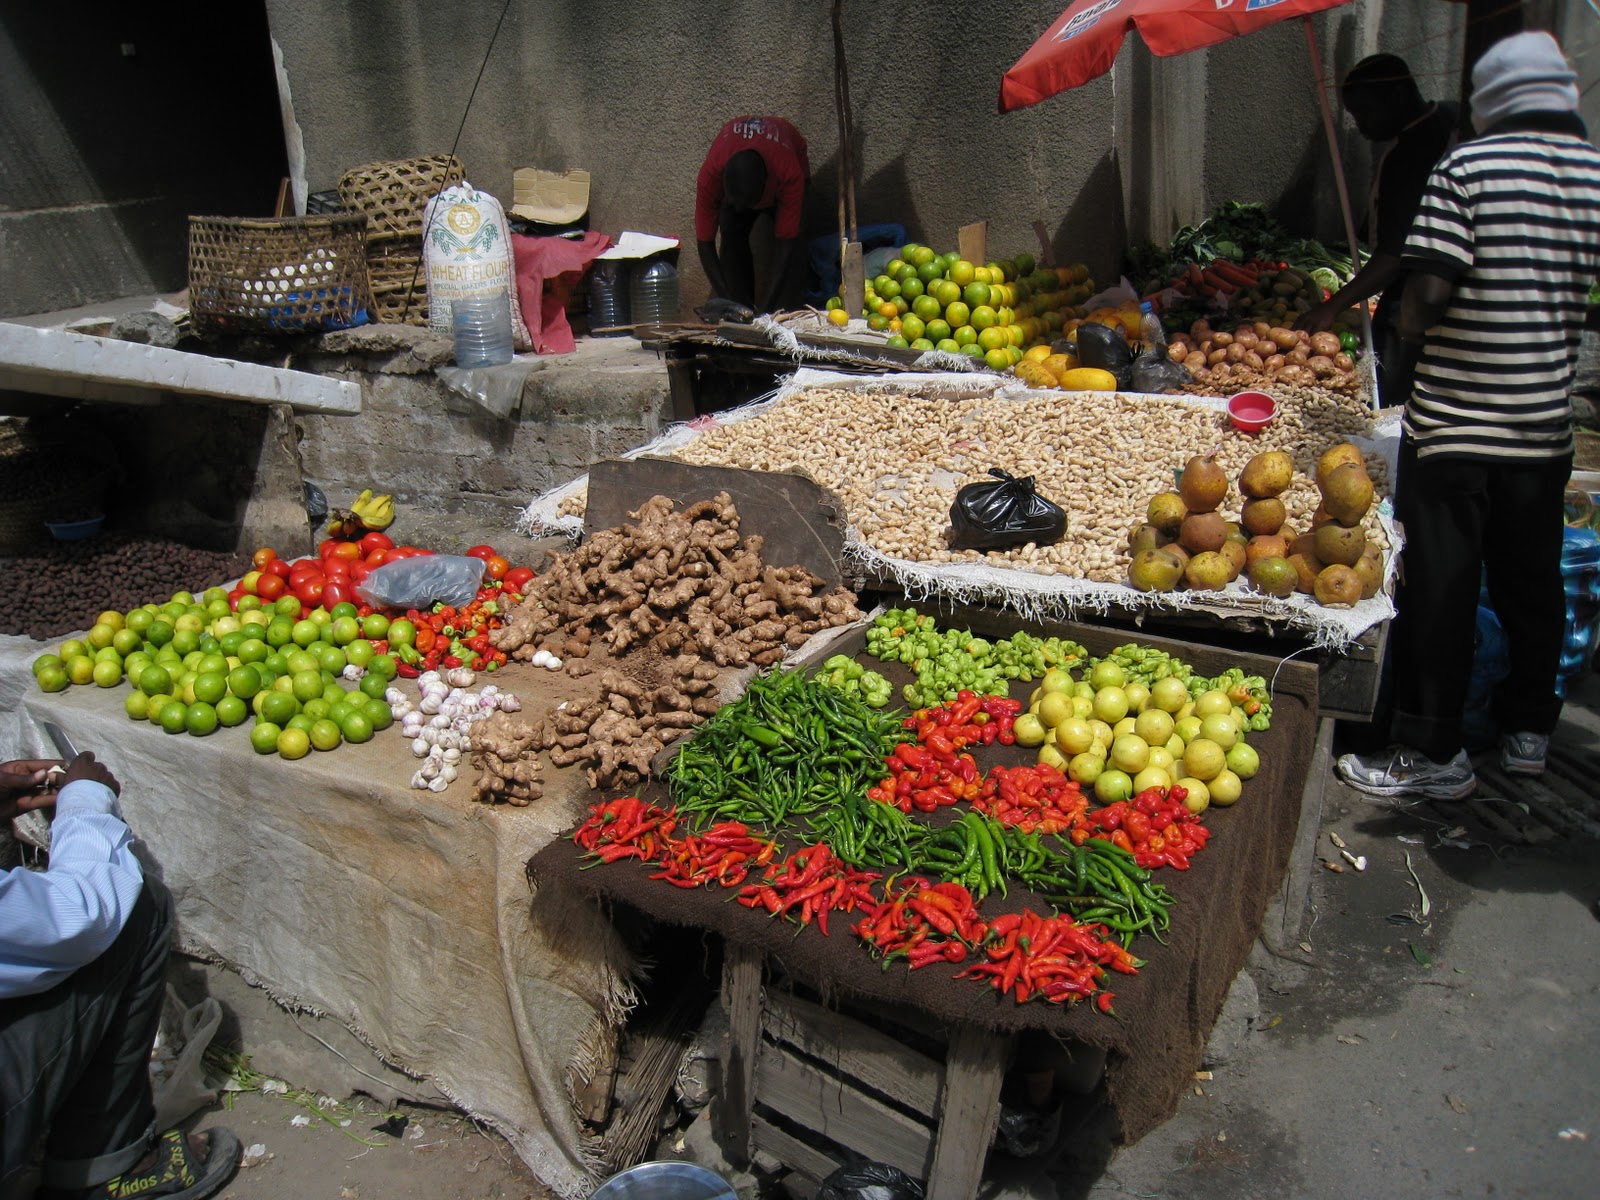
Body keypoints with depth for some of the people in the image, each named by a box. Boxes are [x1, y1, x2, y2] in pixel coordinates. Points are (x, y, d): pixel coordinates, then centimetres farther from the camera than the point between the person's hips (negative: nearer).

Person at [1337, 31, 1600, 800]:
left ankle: (1433, 755, 8)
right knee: (1533, 585, 17)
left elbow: (1429, 292, -17)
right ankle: (1528, 731, 30)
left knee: (1438, 592, 2)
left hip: (1453, 422, -5)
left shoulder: (1467, 167, -10)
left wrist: (1407, 325, 2)